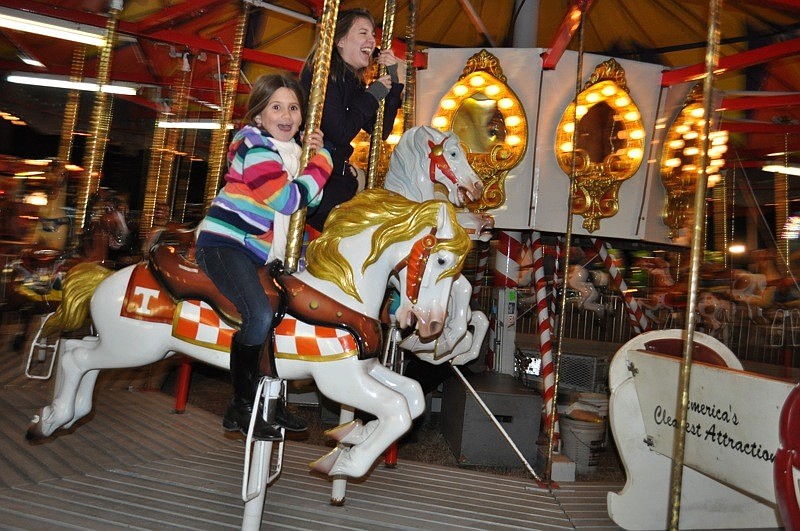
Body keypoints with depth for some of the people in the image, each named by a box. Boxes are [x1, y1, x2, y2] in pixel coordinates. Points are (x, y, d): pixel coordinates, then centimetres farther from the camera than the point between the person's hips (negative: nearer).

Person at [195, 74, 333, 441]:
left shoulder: (293, 151, 13)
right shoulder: (255, 148, -13)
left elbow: (313, 201, 10)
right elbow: (289, 200, -23)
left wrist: (314, 154, -2)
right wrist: (322, 161, -13)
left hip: (261, 250, 9)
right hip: (224, 243, -9)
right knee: (259, 315, -27)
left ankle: (272, 397, 18)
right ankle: (241, 408, -6)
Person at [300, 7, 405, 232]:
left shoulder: (354, 82, 13)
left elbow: (381, 131, 9)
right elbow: (340, 133, -19)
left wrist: (394, 81, 3)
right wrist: (373, 94, -8)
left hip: (337, 178, 8)